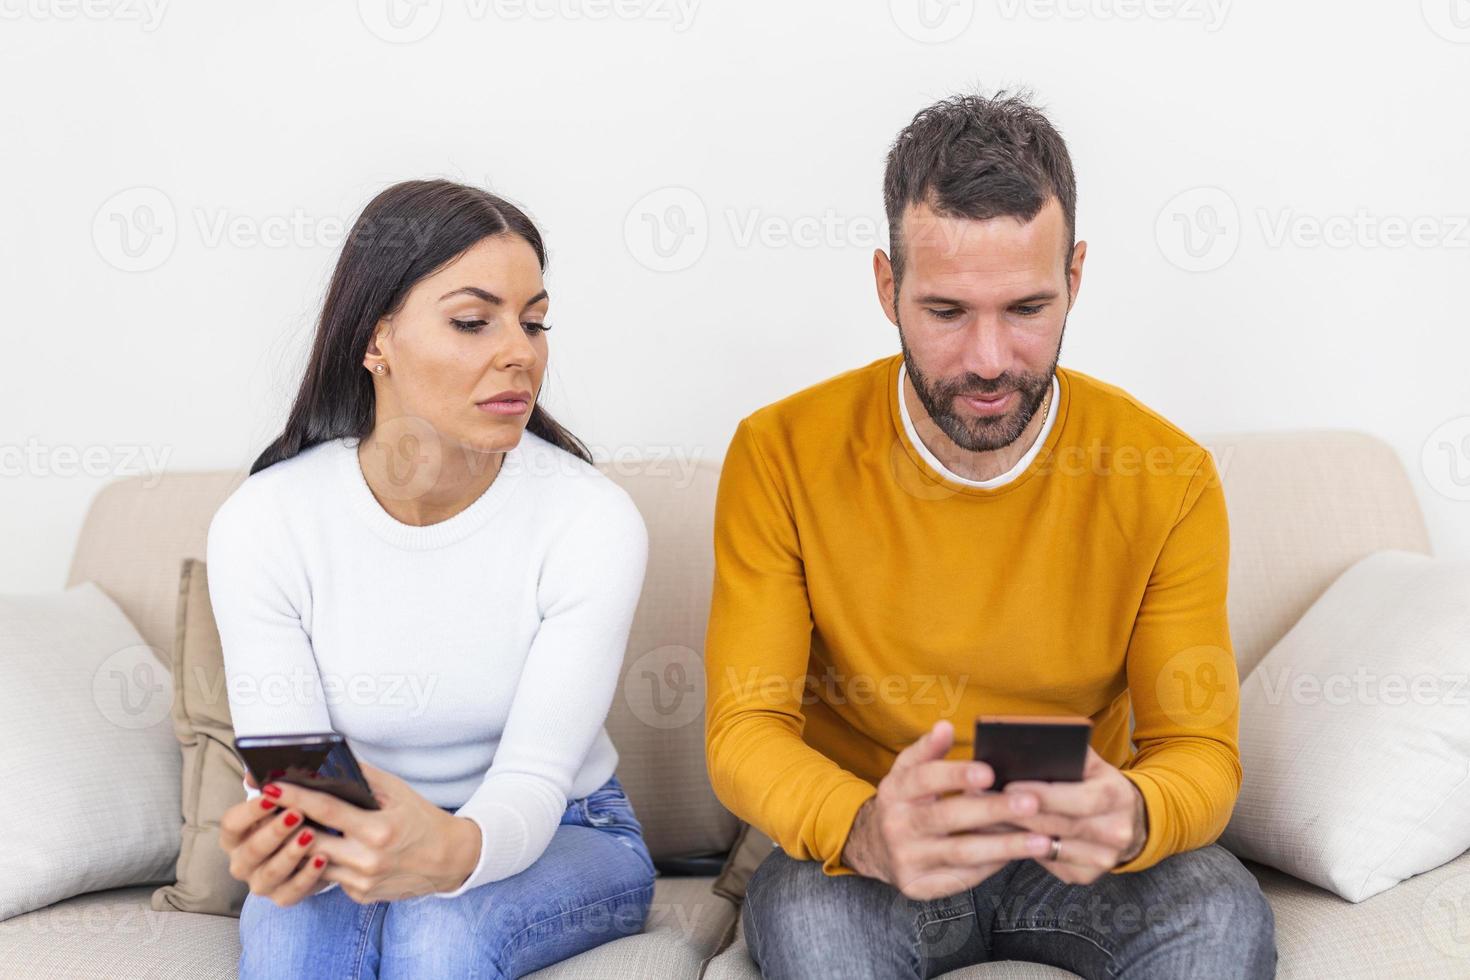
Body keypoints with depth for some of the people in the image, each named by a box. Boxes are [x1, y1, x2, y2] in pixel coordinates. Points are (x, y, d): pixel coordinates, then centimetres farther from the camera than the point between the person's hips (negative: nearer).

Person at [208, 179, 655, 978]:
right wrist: (278, 847, -40)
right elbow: (289, 784, -15)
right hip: (360, 837, 0)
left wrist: (452, 851, -45)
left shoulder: (592, 520, -17)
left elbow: (533, 779, -21)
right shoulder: (259, 525, -13)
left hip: (561, 837, 0)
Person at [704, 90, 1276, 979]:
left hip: (1081, 859, 2)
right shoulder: (782, 456, -12)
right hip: (857, 849, -1)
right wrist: (863, 831, -38)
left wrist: (1129, 816, -35)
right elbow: (746, 730, -14)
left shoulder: (1169, 478, -9)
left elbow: (1201, 748, -8)